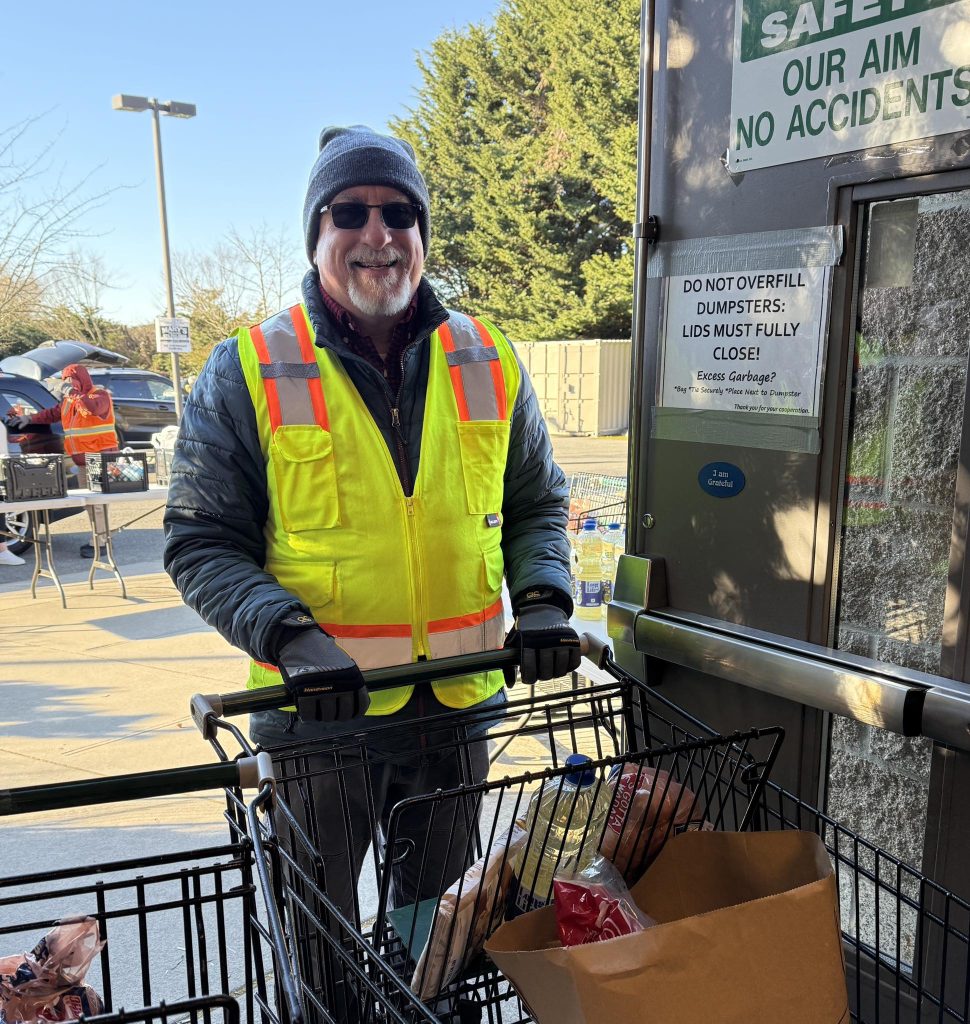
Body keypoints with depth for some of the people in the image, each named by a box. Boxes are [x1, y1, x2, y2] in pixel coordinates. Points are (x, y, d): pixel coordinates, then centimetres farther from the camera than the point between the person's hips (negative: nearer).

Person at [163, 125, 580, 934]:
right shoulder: (248, 373, -7)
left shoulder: (489, 363, 2)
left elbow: (537, 505, 11)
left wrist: (542, 598, -7)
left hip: (460, 708, 3)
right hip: (317, 715, -2)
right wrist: (288, 637, -21)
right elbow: (201, 543, -6)